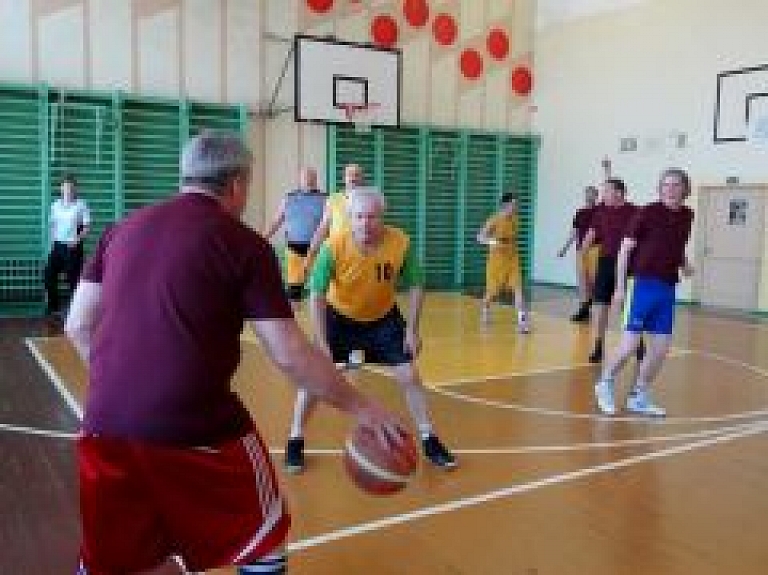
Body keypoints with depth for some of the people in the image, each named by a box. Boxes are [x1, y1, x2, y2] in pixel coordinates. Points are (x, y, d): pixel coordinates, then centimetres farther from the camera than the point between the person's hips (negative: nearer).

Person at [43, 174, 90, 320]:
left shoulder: (81, 205, -5)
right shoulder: (56, 204, 9)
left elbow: (87, 227, -7)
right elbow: (53, 225, 17)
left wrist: (78, 238, -20)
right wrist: (52, 242, 11)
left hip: (73, 247, -5)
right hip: (57, 245, 5)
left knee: (73, 278, -2)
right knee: (48, 275, 4)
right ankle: (53, 307, 18)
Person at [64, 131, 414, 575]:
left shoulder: (123, 230, 11)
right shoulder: (244, 244, -4)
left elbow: (79, 327, 15)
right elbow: (290, 355, -8)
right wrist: (360, 407, 3)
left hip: (106, 424, 5)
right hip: (195, 428, -4)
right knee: (262, 539, 21)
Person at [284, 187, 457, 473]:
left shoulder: (401, 243, -26)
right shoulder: (334, 247, -29)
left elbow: (415, 286, -11)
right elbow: (317, 295, -24)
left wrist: (412, 330, -14)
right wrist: (322, 343, -29)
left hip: (383, 317, 1)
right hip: (339, 316, -1)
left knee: (409, 376, -1)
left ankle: (429, 441, 18)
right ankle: (295, 442, 12)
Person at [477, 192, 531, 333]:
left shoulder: (515, 220, 3)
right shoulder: (495, 219, -13)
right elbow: (480, 237, -15)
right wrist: (492, 241, -32)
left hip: (513, 259, 4)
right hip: (497, 258, -4)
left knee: (518, 288, -11)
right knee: (493, 291, 9)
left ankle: (522, 320, -13)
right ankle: (485, 308, 39)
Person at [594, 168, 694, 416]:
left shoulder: (687, 216, 8)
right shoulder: (648, 212, -8)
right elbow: (625, 249, -7)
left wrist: (684, 264, 4)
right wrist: (620, 287, -10)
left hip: (667, 288, 5)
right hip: (643, 284, -5)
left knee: (661, 348, 5)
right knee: (630, 344, -6)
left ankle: (638, 396, 20)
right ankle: (605, 382, 18)